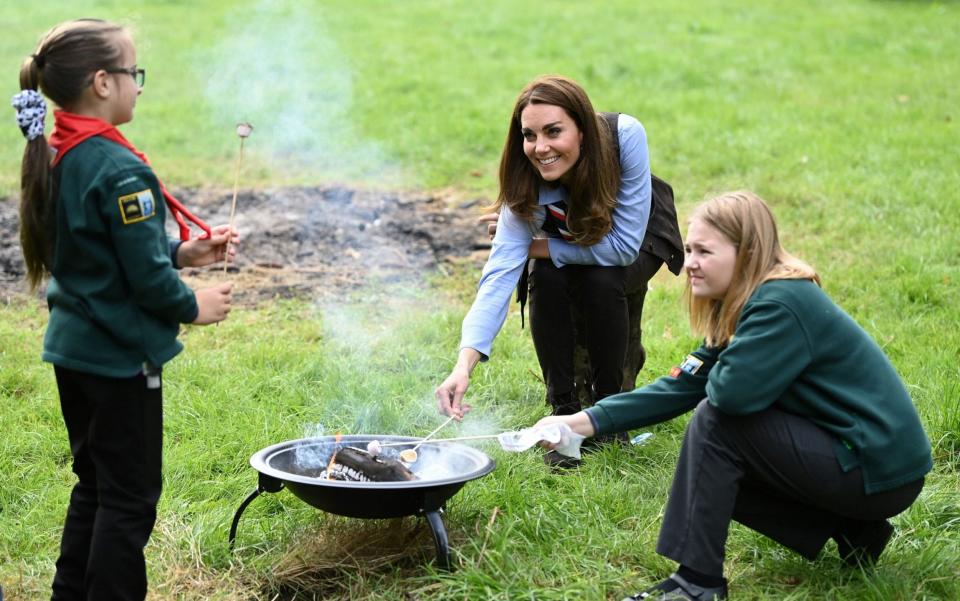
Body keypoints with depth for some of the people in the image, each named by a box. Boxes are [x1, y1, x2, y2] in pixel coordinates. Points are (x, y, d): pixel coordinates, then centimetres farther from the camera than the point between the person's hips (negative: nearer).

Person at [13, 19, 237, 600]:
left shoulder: (53, 159, 5)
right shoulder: (120, 170, -22)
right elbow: (146, 277, -21)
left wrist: (181, 252, 8)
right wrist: (193, 306, -3)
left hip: (73, 348, 9)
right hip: (121, 355, -9)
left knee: (95, 485, 20)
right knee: (129, 498, 2)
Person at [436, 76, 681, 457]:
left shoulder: (625, 136, -36)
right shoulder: (525, 187, -31)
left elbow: (624, 246, -32)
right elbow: (498, 278, -39)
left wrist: (537, 247, -28)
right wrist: (463, 366, -53)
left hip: (640, 243, -1)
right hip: (570, 243, 2)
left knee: (600, 280, -32)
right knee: (545, 278, -29)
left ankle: (609, 405, -12)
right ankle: (564, 408, -13)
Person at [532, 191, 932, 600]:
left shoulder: (782, 306, -21)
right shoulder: (740, 308, 9)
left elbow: (732, 391, -32)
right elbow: (681, 387, 6)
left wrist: (722, 368, -7)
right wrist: (588, 421, -3)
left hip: (882, 470, -10)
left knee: (714, 420, -17)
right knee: (717, 475, 15)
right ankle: (851, 530, 13)